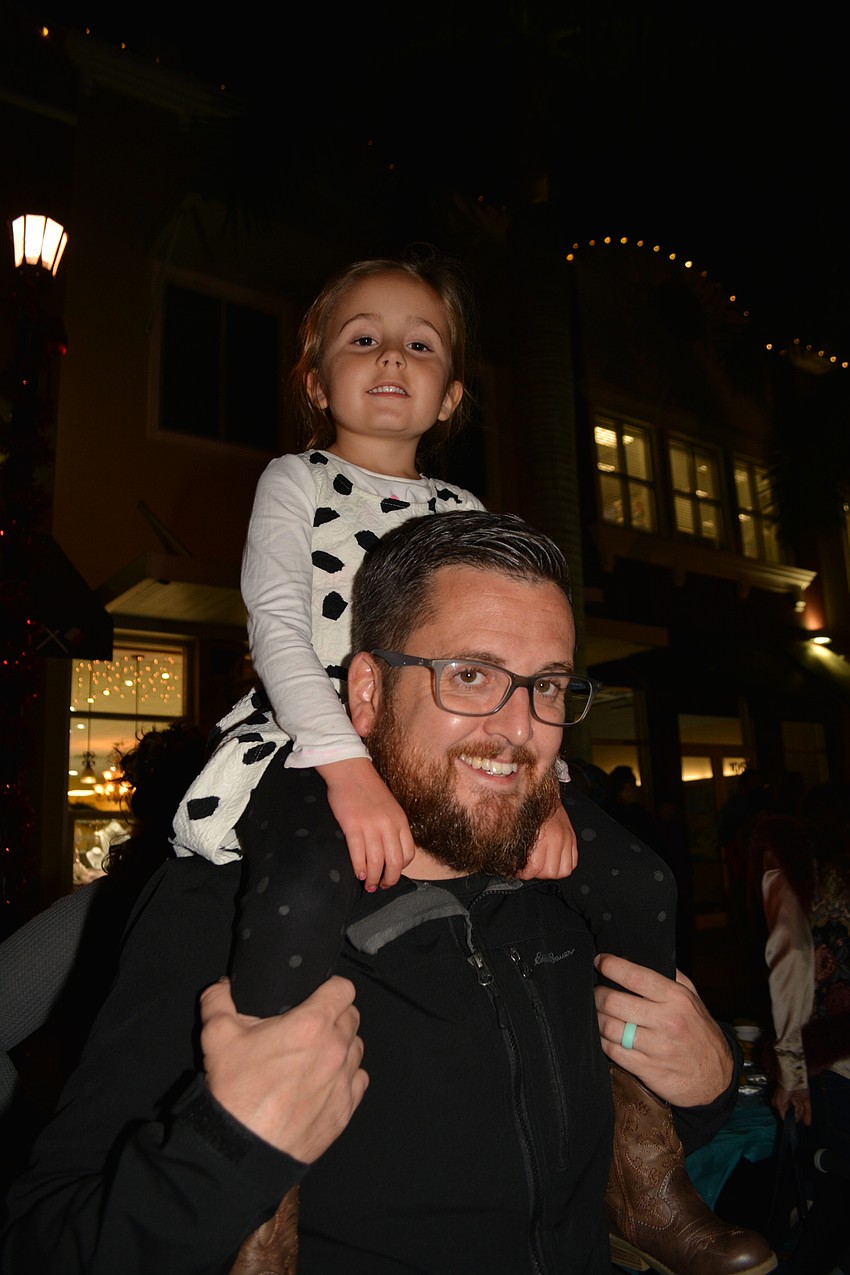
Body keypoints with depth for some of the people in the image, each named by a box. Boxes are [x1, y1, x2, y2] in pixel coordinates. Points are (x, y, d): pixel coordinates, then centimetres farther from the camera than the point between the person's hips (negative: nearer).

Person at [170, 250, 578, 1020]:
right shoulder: (297, 481, 5)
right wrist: (349, 768, -24)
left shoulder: (463, 512, 16)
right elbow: (277, 629, -9)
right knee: (313, 884, -36)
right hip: (309, 752, -4)